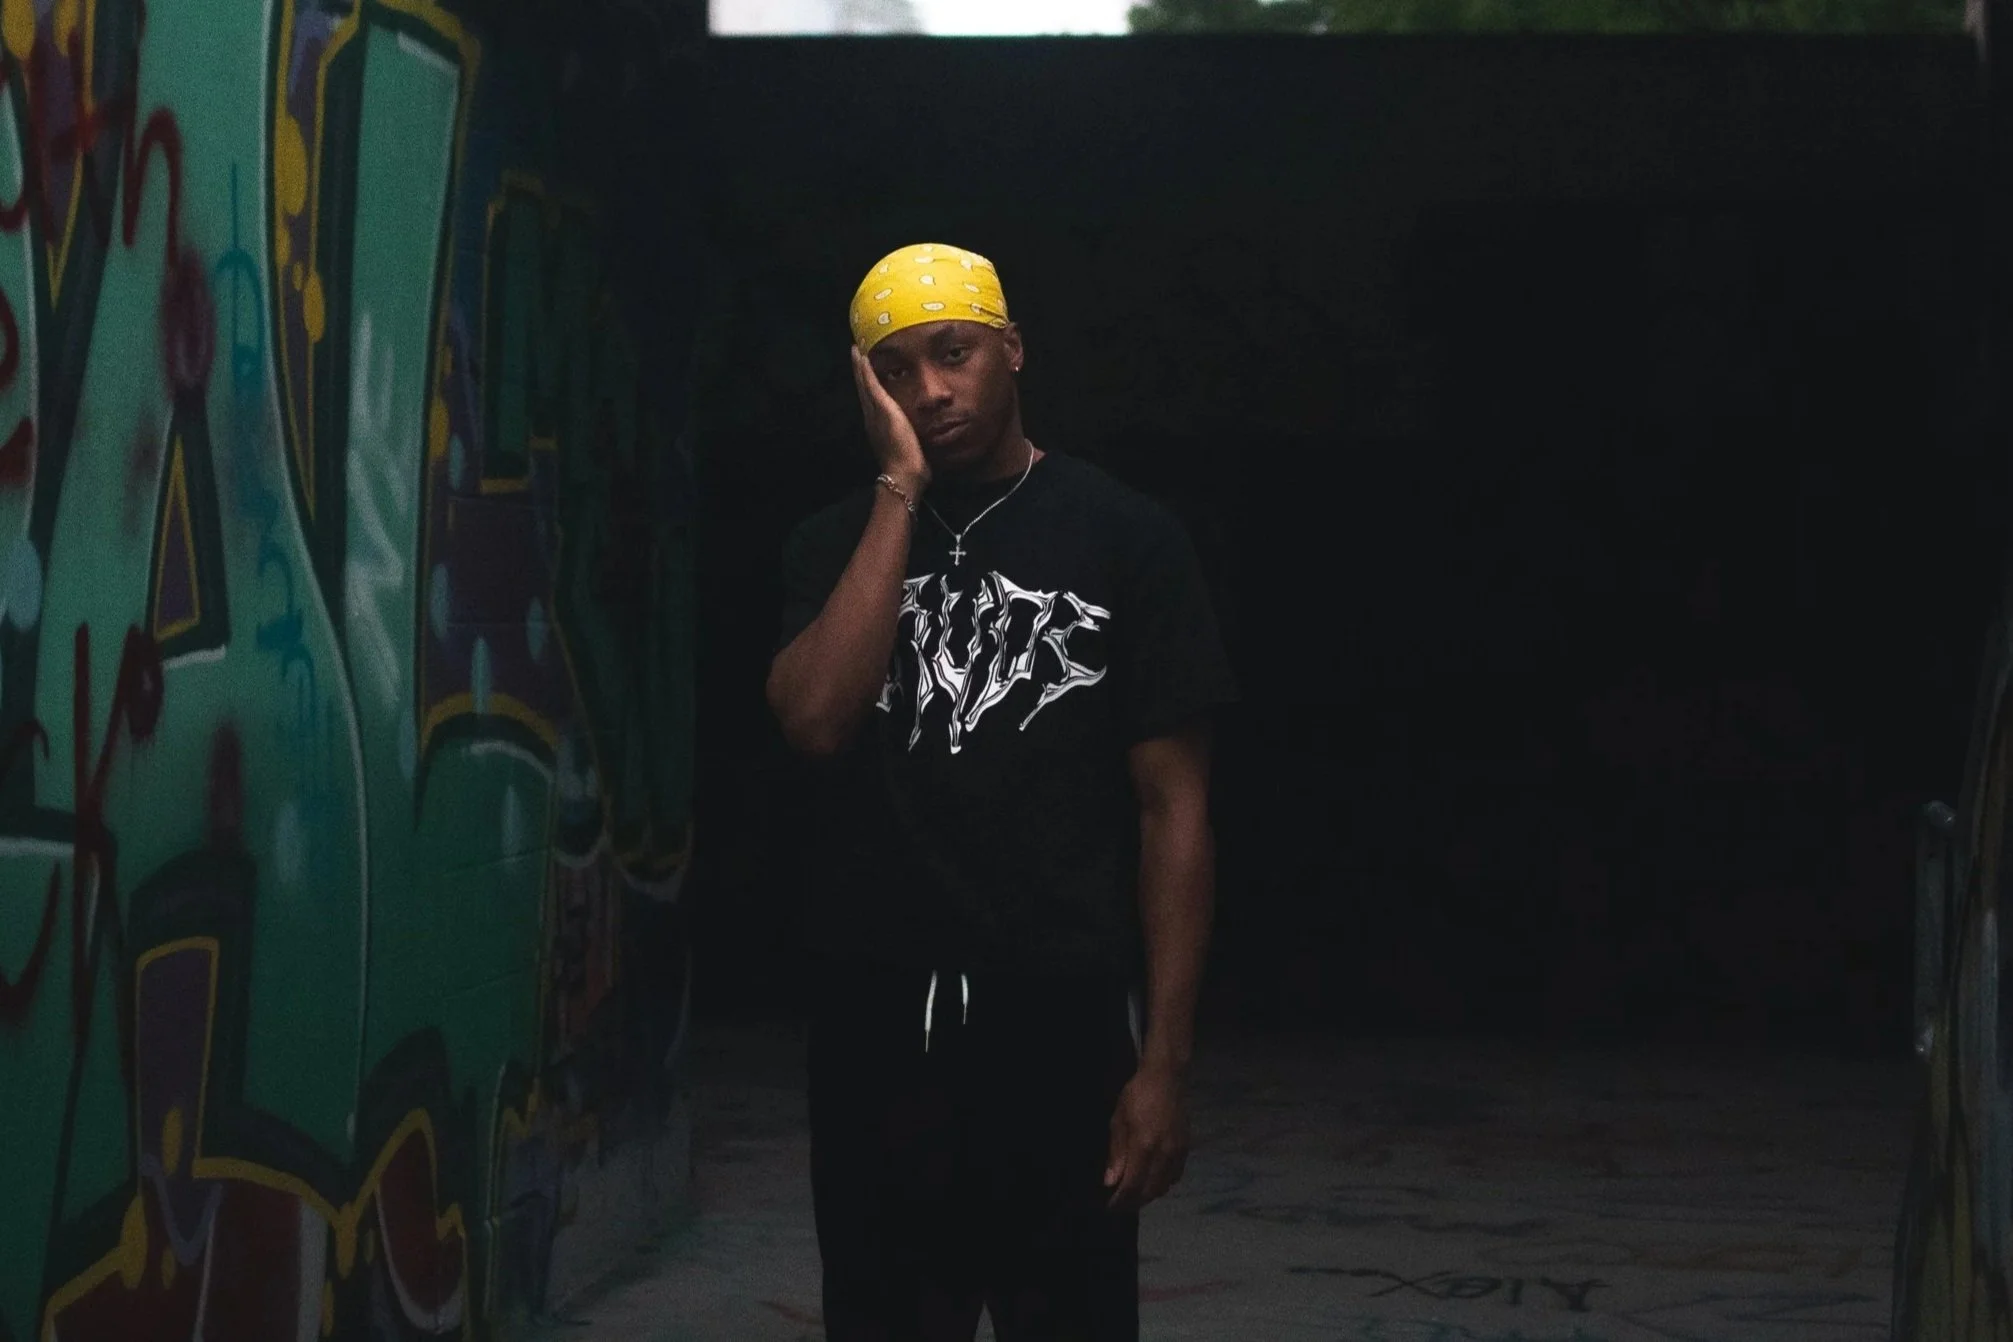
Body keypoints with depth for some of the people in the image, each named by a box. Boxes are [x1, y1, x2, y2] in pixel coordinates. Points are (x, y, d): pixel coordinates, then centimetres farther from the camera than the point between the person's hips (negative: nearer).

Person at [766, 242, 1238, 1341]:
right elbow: (814, 719, -13)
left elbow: (1171, 806, -2)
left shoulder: (1124, 538, -1)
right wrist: (901, 491, -11)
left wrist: (1165, 1059, -8)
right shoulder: (838, 545, 6)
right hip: (877, 1023, 2)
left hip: (1061, 1023, -2)